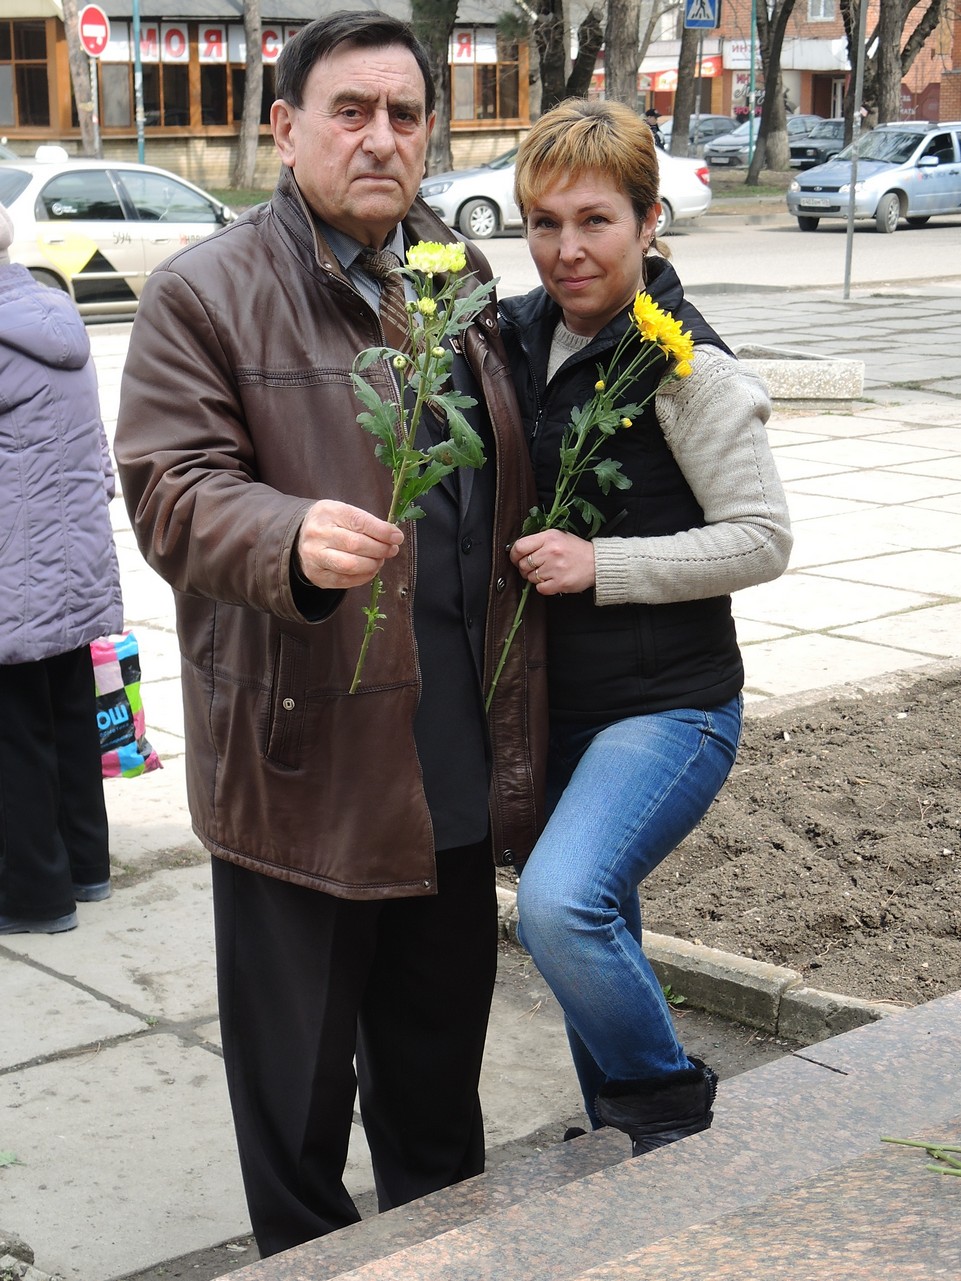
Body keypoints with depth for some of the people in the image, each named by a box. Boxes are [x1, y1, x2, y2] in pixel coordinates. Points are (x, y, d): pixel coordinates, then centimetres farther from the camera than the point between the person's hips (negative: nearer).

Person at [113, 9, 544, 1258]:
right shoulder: (204, 294, -6)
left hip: (454, 767, 6)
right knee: (298, 1073, 9)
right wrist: (293, 540, -38)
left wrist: (515, 751, 13)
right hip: (301, 766, -5)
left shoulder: (466, 284, 12)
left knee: (439, 1051, 21)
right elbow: (173, 487, -15)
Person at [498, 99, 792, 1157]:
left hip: (668, 708, -7)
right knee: (592, 946, 15)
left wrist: (600, 564, -19)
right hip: (557, 704, 7)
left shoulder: (685, 364, -13)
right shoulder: (520, 337, 6)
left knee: (560, 904, -26)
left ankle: (672, 1102, -1)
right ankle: (626, 1153, 35)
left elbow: (762, 540, -14)